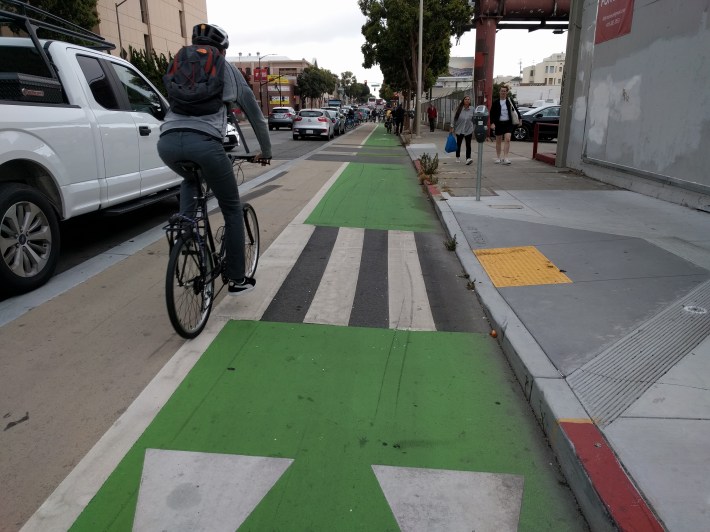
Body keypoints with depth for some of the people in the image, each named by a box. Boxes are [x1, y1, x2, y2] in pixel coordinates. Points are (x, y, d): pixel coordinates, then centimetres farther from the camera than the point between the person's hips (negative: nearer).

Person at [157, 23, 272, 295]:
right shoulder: (228, 70, 20)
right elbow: (255, 114, 26)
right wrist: (265, 151, 39)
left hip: (167, 142, 4)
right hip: (203, 142, -4)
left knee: (190, 181, 40)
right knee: (232, 210, 14)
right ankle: (237, 280, 19)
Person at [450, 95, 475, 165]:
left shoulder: (472, 109, -1)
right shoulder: (459, 109, -4)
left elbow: (474, 120, 5)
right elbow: (455, 118, 2)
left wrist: (474, 129, 5)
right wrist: (452, 127, 1)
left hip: (468, 130, -1)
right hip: (459, 130, 1)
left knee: (468, 145, -10)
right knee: (458, 144, 14)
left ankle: (468, 158, -14)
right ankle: (458, 157, 31)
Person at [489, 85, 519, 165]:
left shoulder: (510, 101, 3)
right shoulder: (495, 102, 0)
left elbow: (515, 110, 8)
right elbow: (492, 114, 0)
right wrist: (492, 123, -10)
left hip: (508, 123, 0)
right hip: (499, 123, 0)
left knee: (507, 139, -13)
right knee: (498, 141, 10)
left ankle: (505, 158, -15)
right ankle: (498, 157, 22)